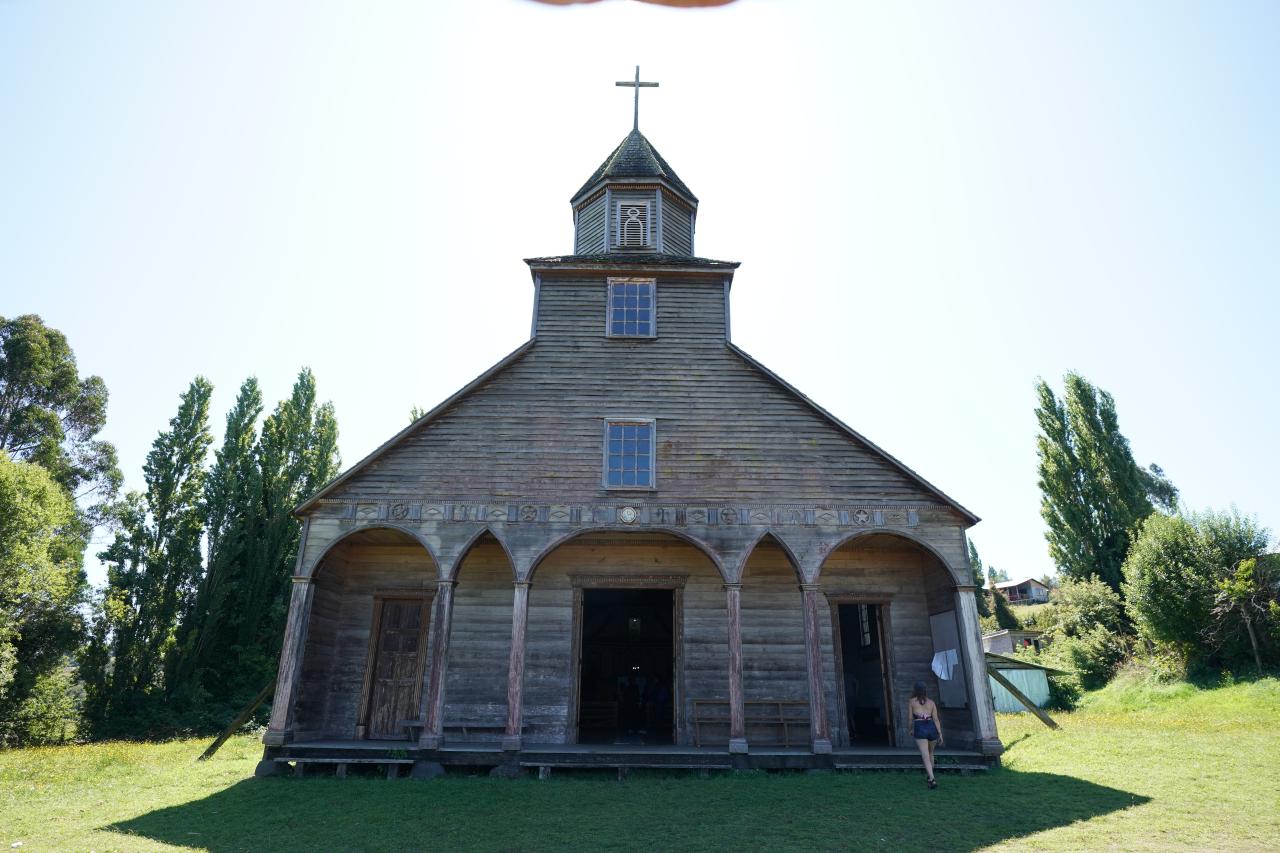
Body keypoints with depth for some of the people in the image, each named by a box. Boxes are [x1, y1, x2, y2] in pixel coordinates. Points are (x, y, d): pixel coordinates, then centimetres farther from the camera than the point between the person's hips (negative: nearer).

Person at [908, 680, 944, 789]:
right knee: (930, 753, 25)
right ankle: (929, 777, 36)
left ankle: (932, 779, -25)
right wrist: (940, 734, 3)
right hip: (932, 728, 4)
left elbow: (910, 718, 10)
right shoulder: (931, 702, 13)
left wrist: (911, 730, 26)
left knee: (925, 756, -9)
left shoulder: (911, 701, 8)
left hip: (920, 728, -4)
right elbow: (936, 719, 4)